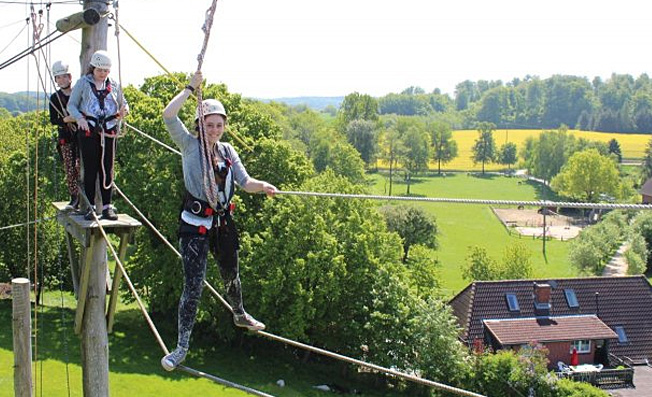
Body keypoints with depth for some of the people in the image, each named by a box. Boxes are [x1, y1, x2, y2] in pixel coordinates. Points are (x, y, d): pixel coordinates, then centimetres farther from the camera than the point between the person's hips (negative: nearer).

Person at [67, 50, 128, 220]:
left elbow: (123, 103, 19)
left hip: (108, 130, 2)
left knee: (107, 168, 3)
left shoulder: (114, 85, 11)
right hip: (88, 130, -2)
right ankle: (90, 207, 5)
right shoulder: (83, 83, 3)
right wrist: (80, 118, -17)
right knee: (90, 168, 0)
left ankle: (107, 206, 9)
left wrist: (124, 110, -6)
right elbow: (71, 105, 3)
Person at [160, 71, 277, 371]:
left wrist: (262, 186, -18)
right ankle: (182, 346, -2)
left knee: (231, 276, 24)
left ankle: (240, 316, 51)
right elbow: (168, 115, -21)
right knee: (193, 287, -9)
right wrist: (191, 87, -16)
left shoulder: (227, 151, 7)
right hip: (195, 226, -5)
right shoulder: (190, 146, -7)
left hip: (223, 223, 5)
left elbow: (245, 182, 3)